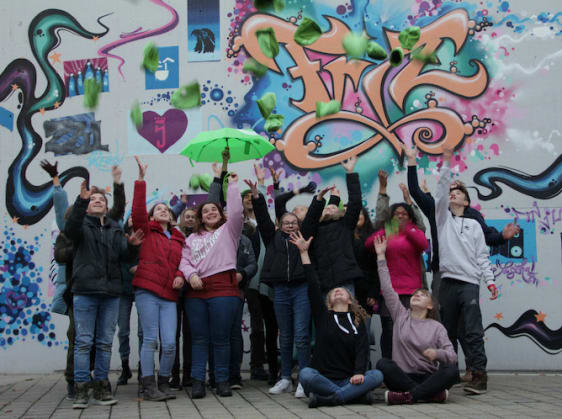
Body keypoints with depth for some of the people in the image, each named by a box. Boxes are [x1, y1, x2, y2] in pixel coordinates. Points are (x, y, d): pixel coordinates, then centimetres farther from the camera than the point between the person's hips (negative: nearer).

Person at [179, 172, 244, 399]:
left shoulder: (228, 230, 13)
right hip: (196, 291, 4)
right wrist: (191, 275, -6)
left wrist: (232, 185, 2)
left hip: (223, 288, -3)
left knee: (221, 338, -3)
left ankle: (222, 380, 4)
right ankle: (197, 381, 4)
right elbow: (184, 260, 14)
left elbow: (236, 211, -3)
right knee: (199, 338, 2)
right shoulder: (192, 238, 23)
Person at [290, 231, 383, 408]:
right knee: (305, 374, -32)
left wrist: (359, 373, -20)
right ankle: (356, 394, -27)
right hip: (322, 377, -1)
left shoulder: (357, 321, 15)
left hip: (348, 379, 1)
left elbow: (362, 349, 0)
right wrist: (304, 252, -1)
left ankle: (325, 399, -31)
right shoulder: (323, 316, 13)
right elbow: (313, 286, 3)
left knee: (377, 376, -26)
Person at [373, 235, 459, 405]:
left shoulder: (437, 327, 8)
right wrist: (381, 256, 5)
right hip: (403, 378, 1)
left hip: (428, 377, 0)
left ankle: (409, 396, -36)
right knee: (383, 364, -29)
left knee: (452, 371, -28)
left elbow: (452, 356, -1)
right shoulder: (400, 316, 12)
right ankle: (433, 393, -30)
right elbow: (387, 289, 6)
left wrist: (437, 353, -24)